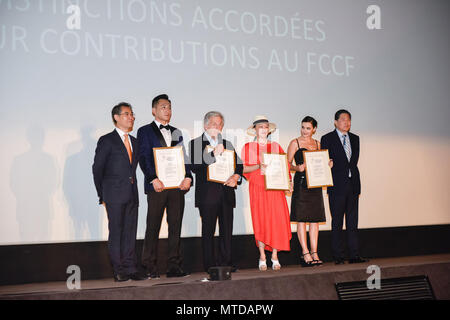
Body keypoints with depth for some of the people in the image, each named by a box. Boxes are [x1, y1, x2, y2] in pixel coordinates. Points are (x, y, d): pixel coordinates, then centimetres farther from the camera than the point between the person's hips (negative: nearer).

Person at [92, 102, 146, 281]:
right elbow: (97, 169, 0)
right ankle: (119, 271, 3)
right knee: (116, 232, -2)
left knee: (130, 232, 6)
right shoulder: (107, 140, -1)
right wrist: (102, 196, -1)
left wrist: (132, 188, 10)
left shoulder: (134, 142, 17)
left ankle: (130, 269, 10)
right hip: (115, 196, -5)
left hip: (132, 195, 5)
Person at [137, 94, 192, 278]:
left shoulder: (176, 133, 20)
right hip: (157, 186, -4)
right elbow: (144, 158, -4)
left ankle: (174, 267, 11)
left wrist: (188, 177, -2)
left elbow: (184, 158, 15)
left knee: (175, 227, 5)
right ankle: (150, 268, 6)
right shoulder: (145, 131, 5)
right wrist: (154, 179, -17)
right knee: (153, 228, -1)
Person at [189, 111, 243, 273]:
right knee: (208, 230, -1)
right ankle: (210, 264, 6)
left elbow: (239, 164, 15)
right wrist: (214, 155, -15)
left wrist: (236, 176, -5)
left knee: (227, 229, 6)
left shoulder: (227, 144, 19)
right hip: (207, 194, -4)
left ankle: (226, 262, 14)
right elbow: (195, 167, -10)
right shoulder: (195, 143, 3)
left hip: (226, 193, 4)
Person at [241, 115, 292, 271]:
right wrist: (259, 166, -15)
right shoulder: (248, 147, 8)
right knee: (260, 220, -3)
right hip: (257, 188, -2)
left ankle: (275, 256, 4)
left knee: (277, 219, -5)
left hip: (275, 187, 2)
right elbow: (243, 168, 0)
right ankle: (262, 257, 6)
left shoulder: (276, 146, 14)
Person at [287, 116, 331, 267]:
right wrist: (297, 168, -20)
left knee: (315, 219, 5)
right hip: (301, 183, -5)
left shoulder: (317, 143, 15)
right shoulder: (295, 143, 1)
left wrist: (327, 164, 3)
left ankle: (314, 252, 10)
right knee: (301, 219, -5)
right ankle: (305, 253, -1)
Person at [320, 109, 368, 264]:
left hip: (353, 185, 5)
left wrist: (356, 184, 9)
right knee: (337, 223, 1)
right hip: (336, 187, -4)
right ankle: (338, 256, 6)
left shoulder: (355, 139, 14)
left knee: (353, 222, 6)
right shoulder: (327, 139, -1)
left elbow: (354, 160, 15)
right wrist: (329, 182, -8)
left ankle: (354, 255, 10)